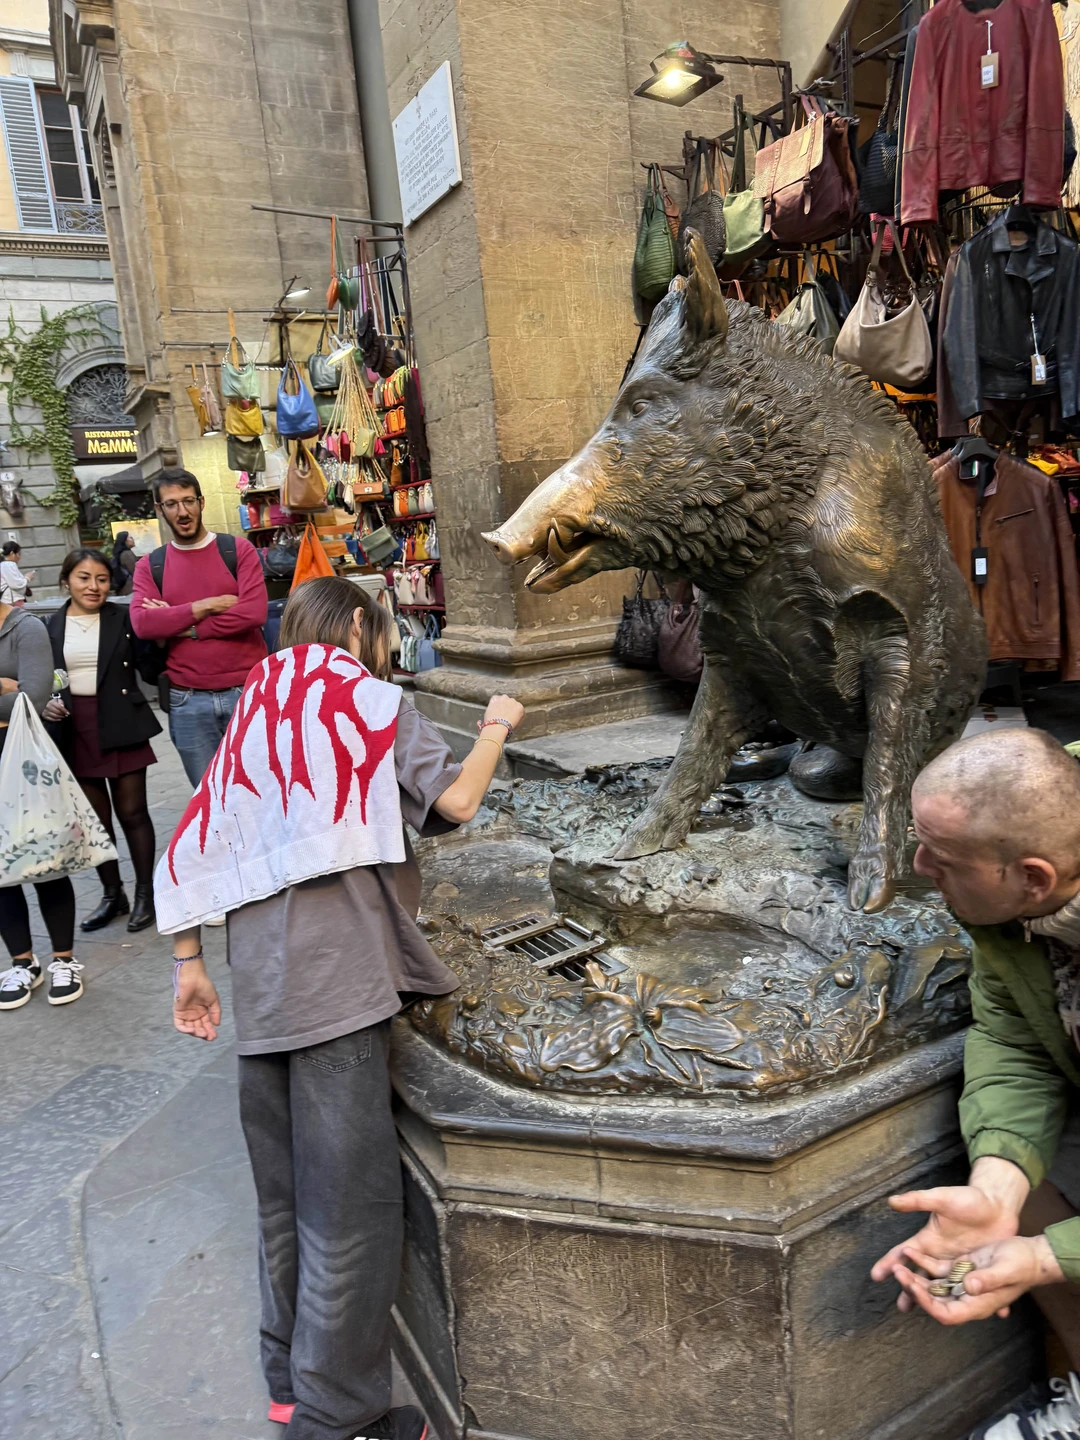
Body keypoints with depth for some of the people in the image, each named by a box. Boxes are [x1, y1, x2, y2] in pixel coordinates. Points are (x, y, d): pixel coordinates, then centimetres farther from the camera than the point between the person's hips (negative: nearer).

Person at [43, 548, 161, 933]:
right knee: (95, 818, 12)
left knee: (132, 812, 3)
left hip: (121, 727, -3)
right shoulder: (50, 627, 6)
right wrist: (46, 704, -9)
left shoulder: (124, 618, -1)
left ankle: (145, 893, 18)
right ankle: (112, 895, 27)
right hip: (74, 732, 3)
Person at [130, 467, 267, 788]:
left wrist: (182, 626, -9)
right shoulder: (149, 566, 8)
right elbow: (142, 624, -8)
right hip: (187, 702, 2)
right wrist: (204, 607, -12)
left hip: (247, 692, -2)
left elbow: (254, 612, -13)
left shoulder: (238, 550, 1)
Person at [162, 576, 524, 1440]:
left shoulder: (258, 713, 19)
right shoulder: (369, 697, 2)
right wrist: (498, 727, 10)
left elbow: (192, 849, 15)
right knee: (349, 1199, 1)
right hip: (337, 974, -7)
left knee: (286, 1191, 17)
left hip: (260, 982, 7)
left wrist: (189, 963, 20)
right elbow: (454, 800, -8)